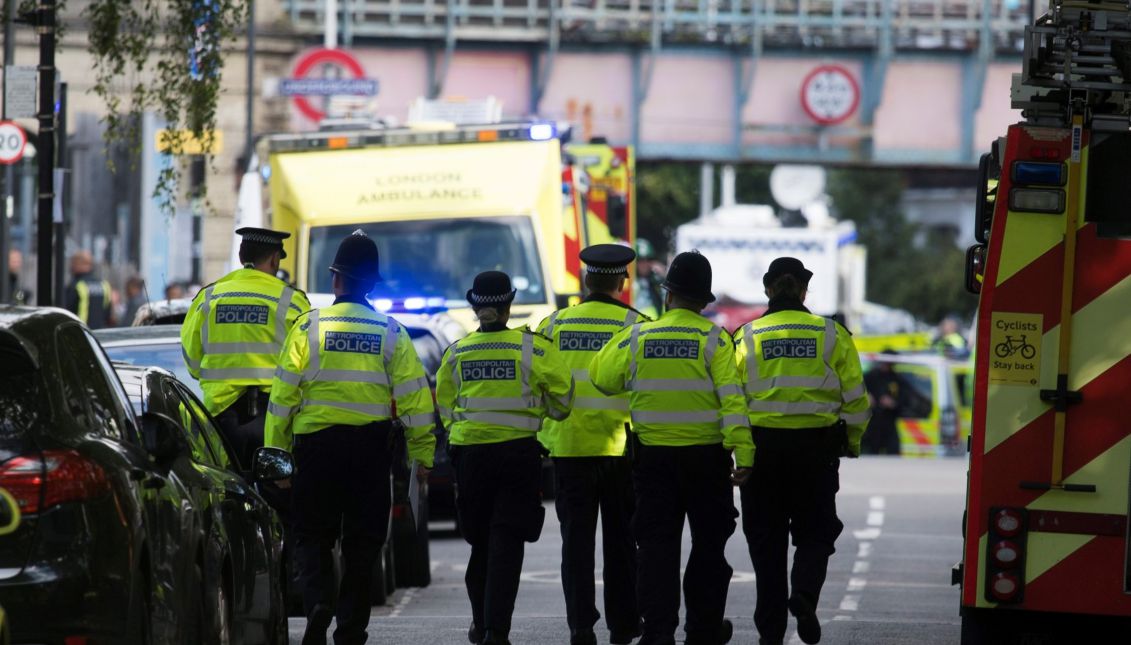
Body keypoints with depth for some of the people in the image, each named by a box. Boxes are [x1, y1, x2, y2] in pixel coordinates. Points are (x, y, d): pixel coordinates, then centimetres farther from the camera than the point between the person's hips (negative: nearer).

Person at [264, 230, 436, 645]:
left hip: (317, 443, -1)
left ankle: (317, 600, -18)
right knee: (361, 541, 8)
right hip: (371, 448, 1)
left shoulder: (309, 327, -3)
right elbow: (414, 396, 1)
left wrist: (274, 451, 1)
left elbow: (284, 393, -4)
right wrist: (422, 454, 7)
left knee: (313, 534, 7)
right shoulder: (391, 333, 3)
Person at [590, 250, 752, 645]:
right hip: (706, 457, -1)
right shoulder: (714, 340, -7)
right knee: (709, 543, 13)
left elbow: (602, 378, 6)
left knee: (656, 543, 5)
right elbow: (731, 399, -14)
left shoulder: (638, 337, -2)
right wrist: (743, 455, -16)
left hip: (653, 454, 1)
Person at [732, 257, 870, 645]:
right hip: (817, 445, 0)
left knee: (767, 538, 9)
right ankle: (805, 592, -17)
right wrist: (852, 440, 17)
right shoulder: (831, 335, 1)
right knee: (815, 531, 12)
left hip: (763, 446, 0)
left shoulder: (747, 338, 0)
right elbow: (854, 396, 2)